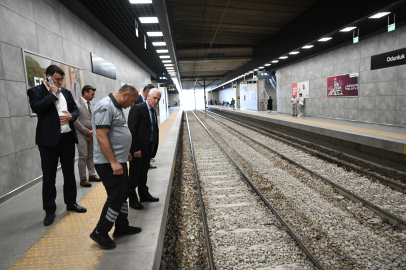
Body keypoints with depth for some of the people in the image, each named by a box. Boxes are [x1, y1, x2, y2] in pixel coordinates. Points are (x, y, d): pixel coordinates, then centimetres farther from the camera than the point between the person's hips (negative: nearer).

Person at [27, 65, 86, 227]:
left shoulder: (66, 92, 12)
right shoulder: (35, 91, -3)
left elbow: (75, 110, 15)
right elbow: (36, 107, -21)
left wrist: (71, 116, -7)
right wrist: (53, 93, -13)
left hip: (67, 137, 5)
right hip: (49, 139, -5)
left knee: (69, 172, 14)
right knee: (49, 176, 3)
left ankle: (71, 202, 28)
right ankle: (49, 210, 16)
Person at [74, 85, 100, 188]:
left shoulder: (92, 104, 13)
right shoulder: (76, 104, -8)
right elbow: (75, 121, -13)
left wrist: (94, 130, 0)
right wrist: (87, 131, -12)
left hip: (92, 134, 6)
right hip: (82, 135, -6)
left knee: (91, 156, 12)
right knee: (83, 157, -4)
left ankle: (92, 175, 22)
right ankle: (83, 179, 5)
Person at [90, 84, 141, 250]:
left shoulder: (116, 107, 15)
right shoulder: (105, 107, -18)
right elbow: (101, 136, -24)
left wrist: (124, 154, 21)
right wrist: (113, 162, -24)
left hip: (118, 161, 10)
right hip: (109, 163, -10)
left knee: (123, 194, 16)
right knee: (116, 197, -3)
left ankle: (122, 227, 31)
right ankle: (100, 233, 14)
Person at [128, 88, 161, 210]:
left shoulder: (153, 111, 12)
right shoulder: (137, 109, -14)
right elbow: (132, 130, -19)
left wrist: (154, 148, 9)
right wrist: (136, 149, -22)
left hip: (147, 149, 8)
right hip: (137, 149, -8)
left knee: (143, 173, 20)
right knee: (134, 175, 6)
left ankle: (144, 194, 34)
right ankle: (133, 199, 19)